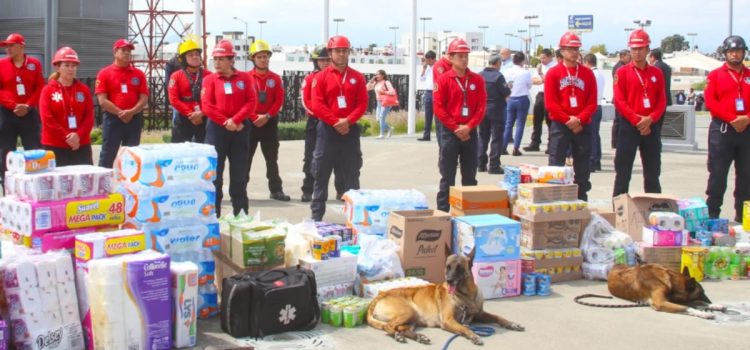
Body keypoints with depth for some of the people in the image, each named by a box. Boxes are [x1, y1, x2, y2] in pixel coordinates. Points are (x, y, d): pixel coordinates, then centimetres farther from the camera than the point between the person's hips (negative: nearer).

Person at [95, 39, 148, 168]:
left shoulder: (139, 74, 9)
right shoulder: (105, 73, -1)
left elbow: (144, 98, 2)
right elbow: (102, 100, -7)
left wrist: (131, 112, -13)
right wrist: (120, 113, -13)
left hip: (134, 119, 3)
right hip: (112, 119, -3)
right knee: (107, 156, -2)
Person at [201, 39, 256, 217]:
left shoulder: (244, 78, 5)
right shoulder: (209, 79, 3)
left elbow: (252, 102, -3)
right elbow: (207, 105, -7)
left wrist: (235, 120, -14)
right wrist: (225, 122, -14)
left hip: (240, 129, 1)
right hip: (216, 129, -1)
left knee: (239, 173, 6)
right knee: (214, 172, 1)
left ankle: (241, 214, 13)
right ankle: (213, 213, 7)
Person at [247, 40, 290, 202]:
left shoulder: (275, 78, 4)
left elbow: (279, 101, -1)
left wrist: (267, 116, -13)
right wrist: (255, 117, -15)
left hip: (270, 123, 1)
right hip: (250, 122, -1)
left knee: (272, 158, 7)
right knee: (246, 157, 4)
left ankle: (276, 190, 11)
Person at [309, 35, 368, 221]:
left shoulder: (358, 77, 6)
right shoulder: (321, 77, 0)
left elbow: (362, 104, 0)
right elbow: (317, 105, -7)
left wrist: (348, 121, -15)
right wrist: (335, 122, -17)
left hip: (351, 130, 2)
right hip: (327, 130, -2)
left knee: (352, 175, 7)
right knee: (321, 175, 2)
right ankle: (317, 216, 8)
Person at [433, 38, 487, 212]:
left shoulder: (477, 80, 5)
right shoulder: (444, 80, -3)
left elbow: (481, 106, 1)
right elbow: (439, 108, -7)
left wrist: (468, 126, -12)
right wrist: (456, 128, -12)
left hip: (470, 132, 3)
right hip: (450, 132, -3)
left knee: (470, 176, 9)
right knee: (447, 176, 0)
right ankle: (443, 212, 3)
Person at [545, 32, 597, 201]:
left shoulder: (588, 73, 6)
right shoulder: (553, 73, 0)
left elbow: (592, 103, 2)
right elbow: (550, 103, -6)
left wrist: (579, 119, -13)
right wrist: (568, 120, -13)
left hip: (583, 127, 2)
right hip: (559, 126, -2)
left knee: (582, 168, 7)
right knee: (555, 167, -4)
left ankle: (582, 202, 15)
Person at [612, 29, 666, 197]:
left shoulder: (656, 73, 8)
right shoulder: (622, 72, 0)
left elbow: (662, 101, 5)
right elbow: (619, 101, -7)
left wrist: (650, 119, -12)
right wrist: (637, 120, -15)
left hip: (651, 127, 3)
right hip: (629, 126, -3)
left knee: (653, 172, 9)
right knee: (623, 171, -1)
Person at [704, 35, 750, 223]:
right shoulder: (715, 75, 4)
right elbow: (710, 102, -6)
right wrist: (732, 119, -16)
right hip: (722, 129, -3)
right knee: (717, 174, 0)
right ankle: (712, 216, 5)